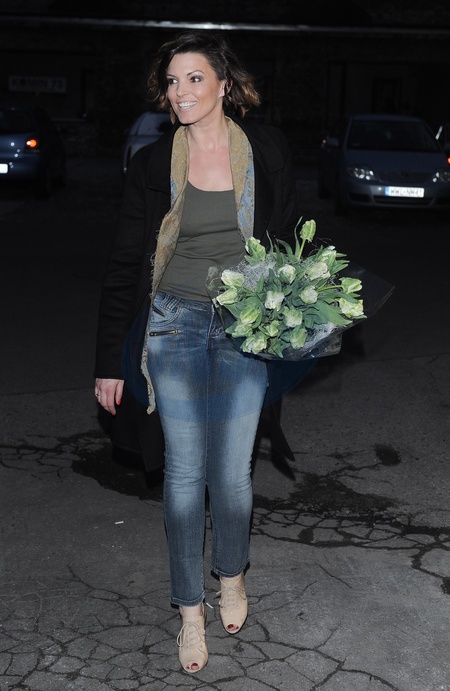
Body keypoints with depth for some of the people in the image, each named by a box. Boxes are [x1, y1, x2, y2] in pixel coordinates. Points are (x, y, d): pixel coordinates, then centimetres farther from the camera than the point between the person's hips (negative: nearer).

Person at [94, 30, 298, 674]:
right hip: (175, 326, 0)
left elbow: (289, 238, 8)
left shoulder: (266, 149, -2)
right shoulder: (152, 163, -2)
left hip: (245, 329, 0)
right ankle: (190, 606, 22)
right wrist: (109, 361, -2)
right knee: (185, 471, 5)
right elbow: (123, 265, 0)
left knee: (233, 469, 8)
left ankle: (232, 574, 36)